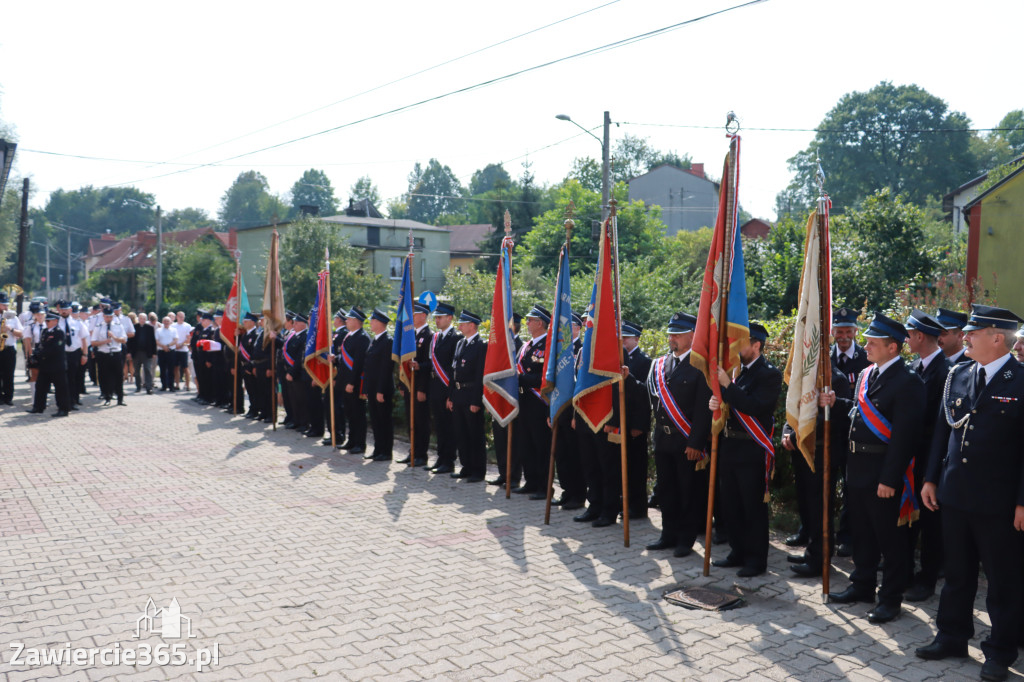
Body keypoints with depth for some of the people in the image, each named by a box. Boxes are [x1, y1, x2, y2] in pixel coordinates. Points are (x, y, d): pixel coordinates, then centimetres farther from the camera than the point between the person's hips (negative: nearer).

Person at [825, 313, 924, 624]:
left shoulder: (907, 382, -16)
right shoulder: (866, 374, 10)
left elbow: (904, 435, -20)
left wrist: (889, 479, -21)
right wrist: (836, 402, 4)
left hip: (883, 472, -8)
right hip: (857, 468, 8)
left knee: (889, 536, 5)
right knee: (862, 531, 19)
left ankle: (890, 598, 18)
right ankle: (862, 585, 34)